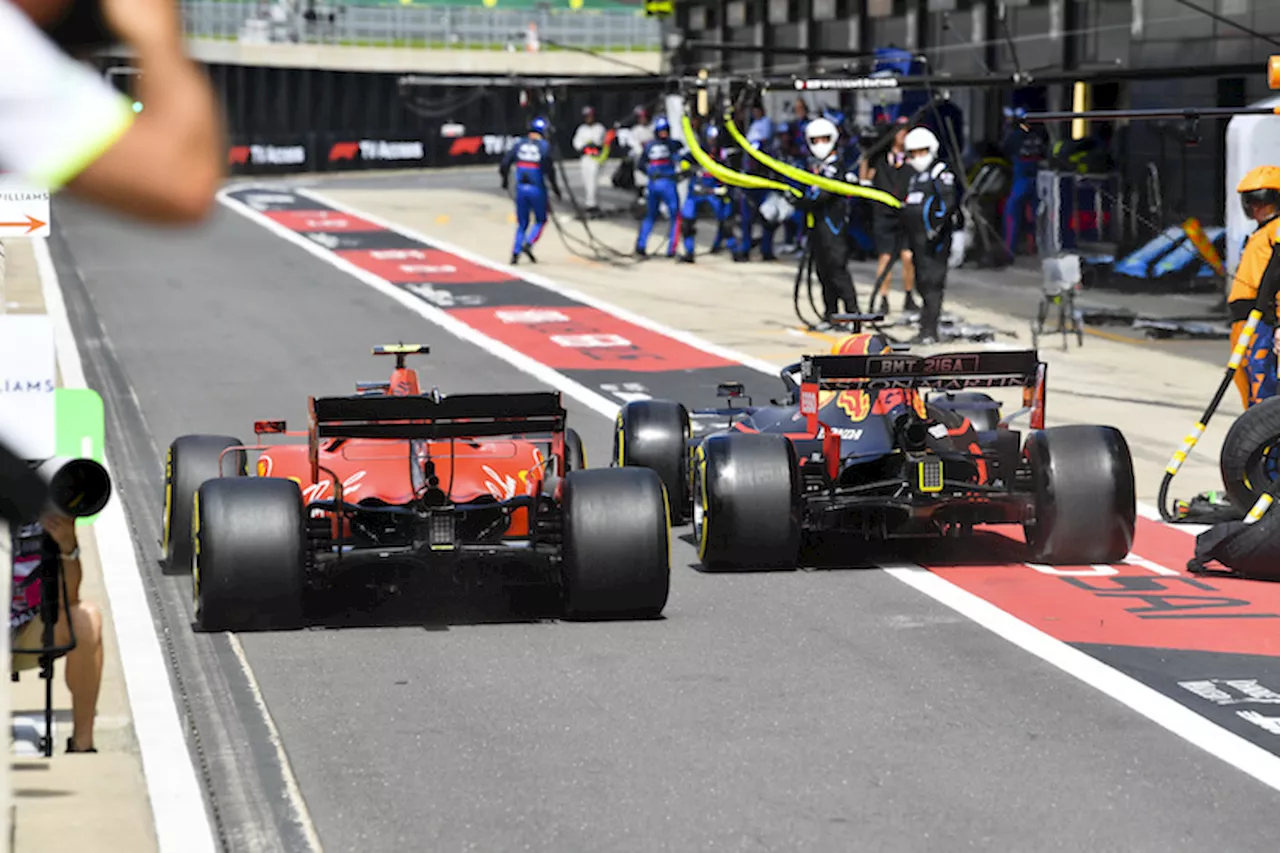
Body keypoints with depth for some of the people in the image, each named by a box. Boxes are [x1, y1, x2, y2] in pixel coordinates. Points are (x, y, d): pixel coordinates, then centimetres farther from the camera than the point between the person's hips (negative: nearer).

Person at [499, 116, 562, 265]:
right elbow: (548, 168, -14)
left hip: (521, 188, 3)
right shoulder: (544, 145, -7)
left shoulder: (519, 144, 3)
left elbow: (505, 163, 2)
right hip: (537, 189, -3)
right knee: (540, 221, 14)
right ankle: (528, 244, -8)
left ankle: (515, 252, 4)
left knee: (522, 223, 15)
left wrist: (505, 179, 20)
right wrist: (555, 187, -3)